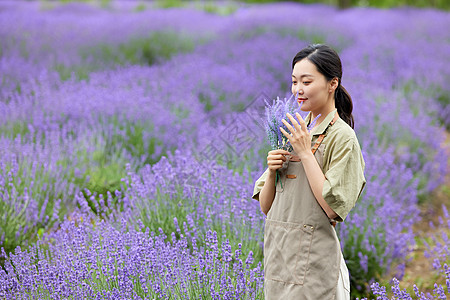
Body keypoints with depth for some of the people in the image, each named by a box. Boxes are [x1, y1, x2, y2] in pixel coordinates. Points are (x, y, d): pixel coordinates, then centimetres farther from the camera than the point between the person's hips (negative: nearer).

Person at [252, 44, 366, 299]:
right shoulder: (295, 132, 11)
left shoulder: (341, 136, -9)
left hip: (314, 259, -6)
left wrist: (305, 153, -15)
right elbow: (266, 206, 12)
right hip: (278, 253, 6)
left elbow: (333, 208, -18)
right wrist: (272, 171, -8)